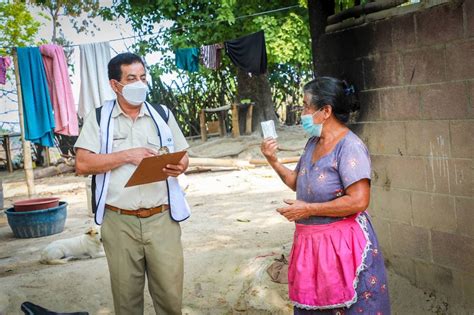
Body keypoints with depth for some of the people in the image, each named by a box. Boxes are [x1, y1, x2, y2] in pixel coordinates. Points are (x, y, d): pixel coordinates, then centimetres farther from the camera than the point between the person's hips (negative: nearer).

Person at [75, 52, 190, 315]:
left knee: (170, 293, 4)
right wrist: (127, 156, -13)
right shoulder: (98, 117, 3)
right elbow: (82, 164, -5)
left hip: (162, 218, 1)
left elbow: (183, 158, 13)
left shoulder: (163, 114, 10)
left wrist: (179, 167, -10)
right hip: (119, 222, -1)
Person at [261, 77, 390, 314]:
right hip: (310, 242, 8)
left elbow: (358, 201, -24)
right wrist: (273, 161, 3)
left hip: (341, 244, -8)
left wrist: (308, 209, -17)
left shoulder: (350, 147, -17)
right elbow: (298, 182, 20)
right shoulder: (313, 143, 10)